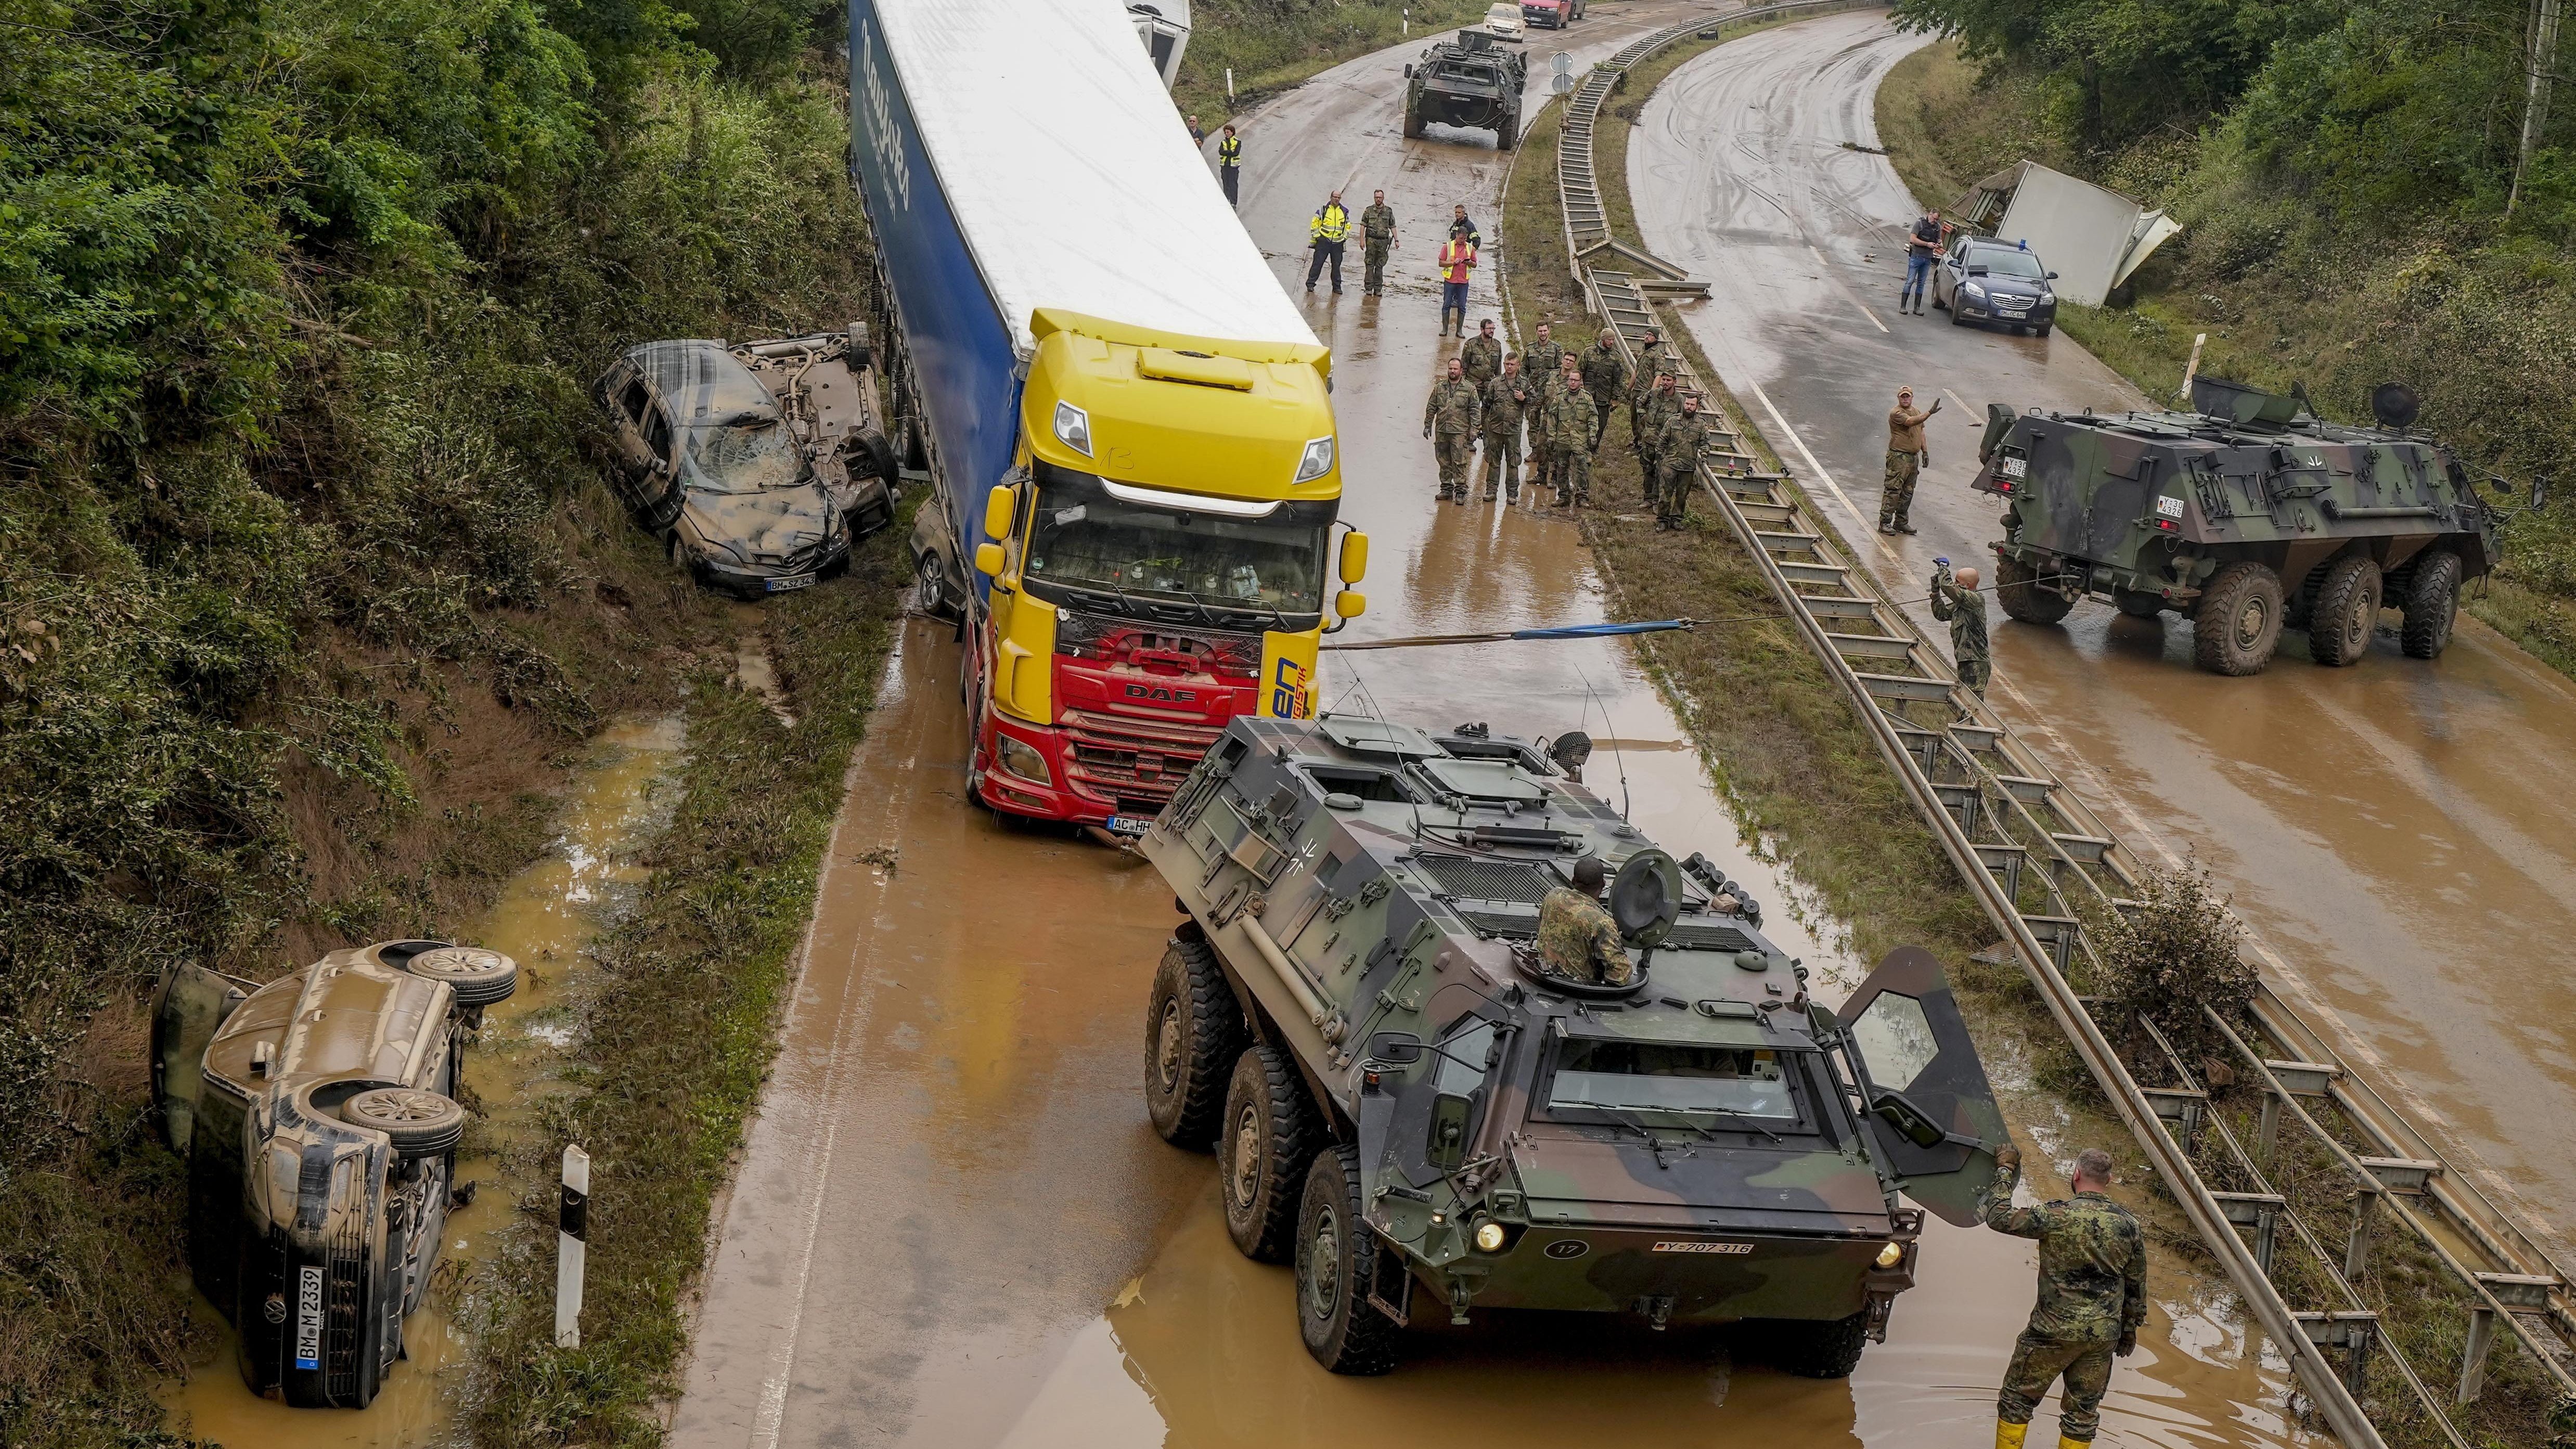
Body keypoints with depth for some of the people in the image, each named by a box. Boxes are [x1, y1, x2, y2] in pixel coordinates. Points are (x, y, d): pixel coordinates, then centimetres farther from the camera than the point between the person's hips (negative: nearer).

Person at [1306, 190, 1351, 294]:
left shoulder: (1344, 211, 9)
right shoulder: (1323, 209, 0)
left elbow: (1348, 225, 21)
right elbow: (1315, 223, 4)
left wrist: (1345, 237, 8)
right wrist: (1316, 236, -4)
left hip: (1338, 242, 3)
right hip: (1324, 241, -3)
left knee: (1337, 265, 5)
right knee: (1318, 263, -4)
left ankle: (1337, 287, 13)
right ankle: (1310, 284, 0)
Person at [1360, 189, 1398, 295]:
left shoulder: (1389, 211, 9)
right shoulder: (1369, 210, 3)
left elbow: (1392, 226, 13)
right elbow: (1363, 225, 2)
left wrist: (1396, 240, 5)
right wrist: (1362, 240, -6)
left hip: (1383, 241, 2)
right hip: (1371, 239, -2)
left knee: (1380, 265, 4)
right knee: (1370, 264, -3)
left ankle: (1378, 288, 7)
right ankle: (1368, 288, -2)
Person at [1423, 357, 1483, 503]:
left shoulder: (1469, 389, 0)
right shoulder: (1439, 387, 9)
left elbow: (1475, 410, -1)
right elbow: (1431, 408, 14)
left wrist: (1473, 430, -7)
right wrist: (1428, 425, 10)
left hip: (1460, 432, -4)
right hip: (1441, 431, 4)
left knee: (1459, 462, -5)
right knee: (1444, 462, 9)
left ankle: (1461, 490, 0)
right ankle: (1446, 488, 20)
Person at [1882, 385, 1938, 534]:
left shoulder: (1915, 411, 16)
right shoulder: (1896, 413, -12)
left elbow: (1920, 432, 24)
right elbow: (1910, 422, -28)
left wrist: (1925, 451, 19)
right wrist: (1930, 413, -34)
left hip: (1914, 457, 8)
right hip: (1899, 456, -8)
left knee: (1908, 493, 11)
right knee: (1893, 490, -8)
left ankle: (1901, 523, 18)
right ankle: (1885, 523, -6)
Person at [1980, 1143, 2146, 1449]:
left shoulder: (2057, 1215, -16)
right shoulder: (2128, 1225, -1)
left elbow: (1998, 1217, -12)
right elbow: (2136, 1285, 8)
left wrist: (2005, 1170, -2)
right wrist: (2129, 1327, 21)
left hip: (2054, 1332, -4)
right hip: (2102, 1337, 4)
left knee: (2017, 1401, 12)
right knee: (2083, 1413, 15)